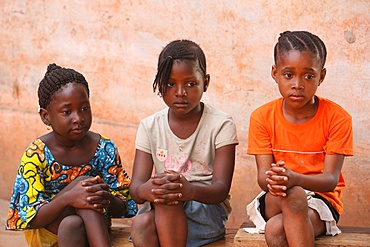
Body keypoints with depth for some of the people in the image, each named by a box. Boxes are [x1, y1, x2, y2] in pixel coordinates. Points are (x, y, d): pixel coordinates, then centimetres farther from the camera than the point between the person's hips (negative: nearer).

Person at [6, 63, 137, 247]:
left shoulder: (105, 149, -9)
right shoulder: (35, 155, -15)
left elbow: (123, 209, -7)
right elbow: (30, 218, -20)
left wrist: (107, 200, -33)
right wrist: (68, 198, -40)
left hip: (92, 228, 2)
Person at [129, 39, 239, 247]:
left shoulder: (221, 124, -4)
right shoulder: (150, 127, 4)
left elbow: (221, 189, -14)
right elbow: (136, 187, -6)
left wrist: (190, 190, -39)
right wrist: (146, 190, -34)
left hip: (208, 210, -3)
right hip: (160, 212, 3)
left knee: (169, 199, -34)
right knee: (141, 225, -32)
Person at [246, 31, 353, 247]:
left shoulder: (337, 117, -7)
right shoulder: (262, 117, -1)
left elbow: (331, 179, -14)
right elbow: (263, 173, -8)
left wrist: (294, 178, -36)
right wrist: (271, 180, -36)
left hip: (320, 199, -2)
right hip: (274, 200, 2)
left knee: (277, 229, -34)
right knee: (293, 195, -36)